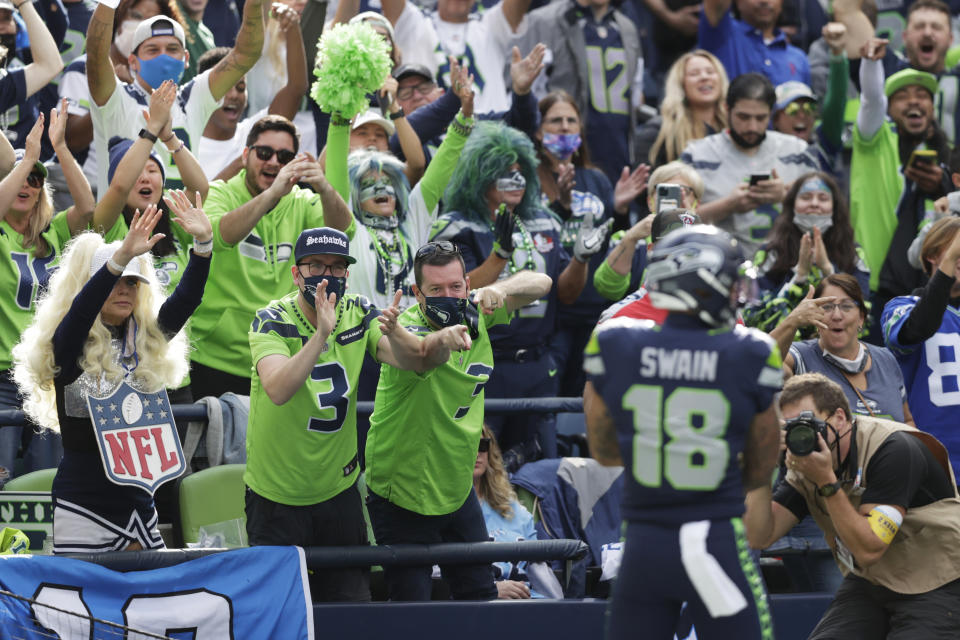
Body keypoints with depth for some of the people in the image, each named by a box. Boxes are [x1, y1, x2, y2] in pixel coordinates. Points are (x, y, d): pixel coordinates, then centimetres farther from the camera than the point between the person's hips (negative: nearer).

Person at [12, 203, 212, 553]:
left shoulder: (147, 341, 9)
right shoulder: (70, 345, -5)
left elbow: (185, 300, -3)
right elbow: (80, 310, -25)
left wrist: (203, 244, -19)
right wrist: (122, 256, -40)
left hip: (137, 497, 5)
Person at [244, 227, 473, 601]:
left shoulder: (359, 314, -4)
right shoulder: (272, 321, -17)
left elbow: (416, 360, -18)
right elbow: (278, 391, -35)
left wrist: (392, 333, -39)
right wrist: (321, 334, -45)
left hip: (339, 490, 4)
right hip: (276, 496, -4)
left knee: (352, 600, 6)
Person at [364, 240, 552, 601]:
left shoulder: (474, 313, -6)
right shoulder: (409, 326, -24)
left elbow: (540, 283, 0)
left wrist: (499, 289, -23)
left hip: (458, 489, 6)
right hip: (402, 499, -6)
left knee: (481, 596, 12)